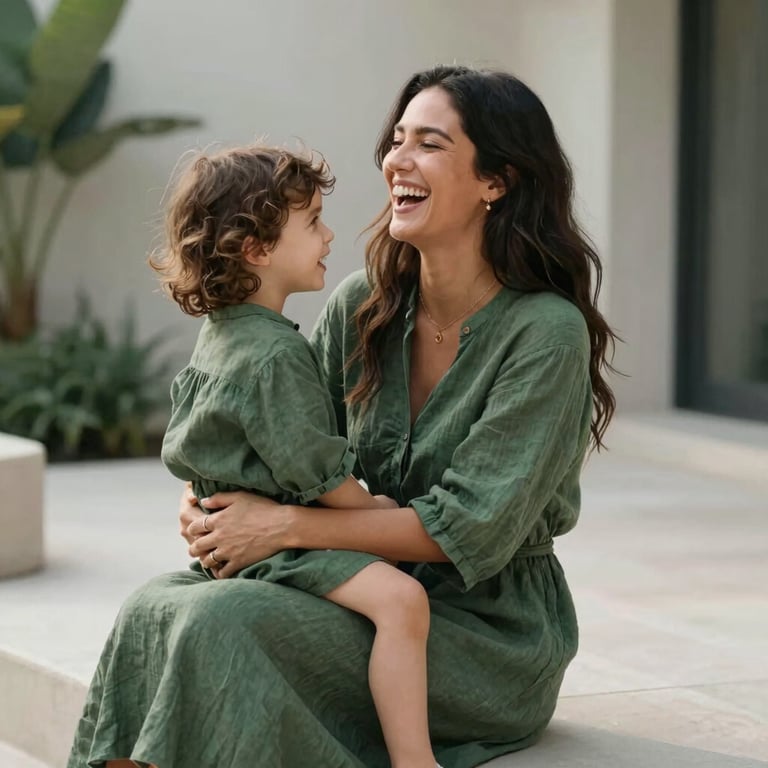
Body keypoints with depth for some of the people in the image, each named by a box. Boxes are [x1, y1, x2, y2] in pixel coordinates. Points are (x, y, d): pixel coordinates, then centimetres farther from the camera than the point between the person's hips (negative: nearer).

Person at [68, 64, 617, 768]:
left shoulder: (547, 332, -16)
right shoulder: (361, 307, 3)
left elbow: (470, 530, -20)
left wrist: (286, 525, -21)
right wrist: (208, 499, -10)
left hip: (491, 636, -6)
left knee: (222, 623, -26)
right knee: (154, 608, -17)